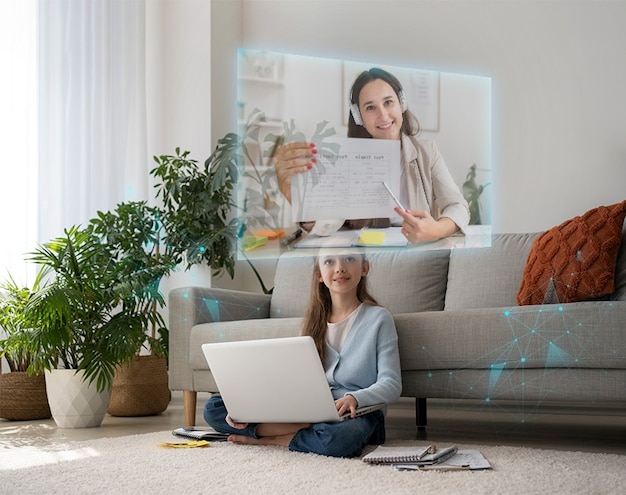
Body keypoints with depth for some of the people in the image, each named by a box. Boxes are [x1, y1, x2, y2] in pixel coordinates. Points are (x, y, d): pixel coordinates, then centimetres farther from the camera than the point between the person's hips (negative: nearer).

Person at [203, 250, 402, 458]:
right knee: (214, 408, -9)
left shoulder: (378, 318, 1)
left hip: (358, 414, -5)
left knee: (340, 437, -44)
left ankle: (272, 438, -16)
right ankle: (315, 430, -21)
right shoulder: (315, 320, 15)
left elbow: (391, 385, -6)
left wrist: (354, 398, -26)